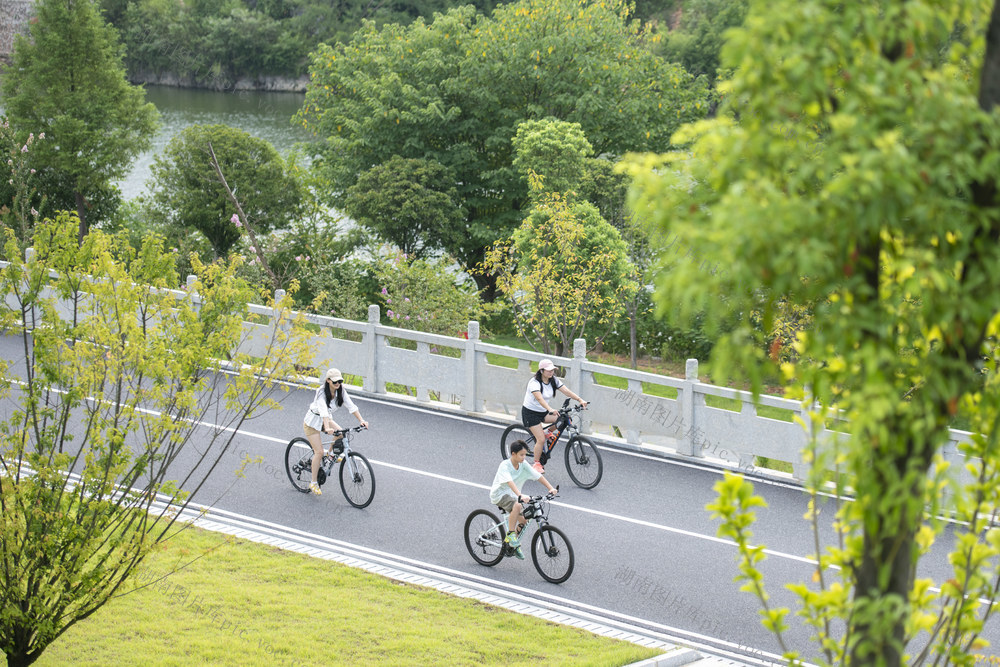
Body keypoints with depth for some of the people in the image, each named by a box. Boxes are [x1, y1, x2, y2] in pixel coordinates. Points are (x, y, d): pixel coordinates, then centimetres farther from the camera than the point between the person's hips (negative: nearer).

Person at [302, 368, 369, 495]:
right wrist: (327, 428, -58)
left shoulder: (340, 390, -12)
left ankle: (331, 454, 9)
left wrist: (361, 420, -29)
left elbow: (351, 406, -16)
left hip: (326, 419, 6)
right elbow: (323, 410, -44)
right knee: (319, 452, -13)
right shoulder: (322, 392, -30)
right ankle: (313, 483, -1)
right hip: (313, 421, -6)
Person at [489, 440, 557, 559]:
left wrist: (551, 488, -20)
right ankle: (510, 534, -23)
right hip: (499, 494, -7)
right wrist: (520, 496, -50)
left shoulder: (524, 465, -3)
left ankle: (515, 545, 21)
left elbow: (538, 476, -7)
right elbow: (510, 482, -36)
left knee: (523, 520, -4)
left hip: (512, 495, 7)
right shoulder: (505, 465, -22)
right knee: (517, 505, -35)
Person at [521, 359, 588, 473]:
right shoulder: (534, 382, -24)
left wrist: (580, 400, -29)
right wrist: (550, 409, -57)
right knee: (541, 439, -16)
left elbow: (566, 391, -13)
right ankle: (537, 463, 3)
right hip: (530, 413, -7)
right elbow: (539, 398, -40)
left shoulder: (553, 380, -3)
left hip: (543, 412, 7)